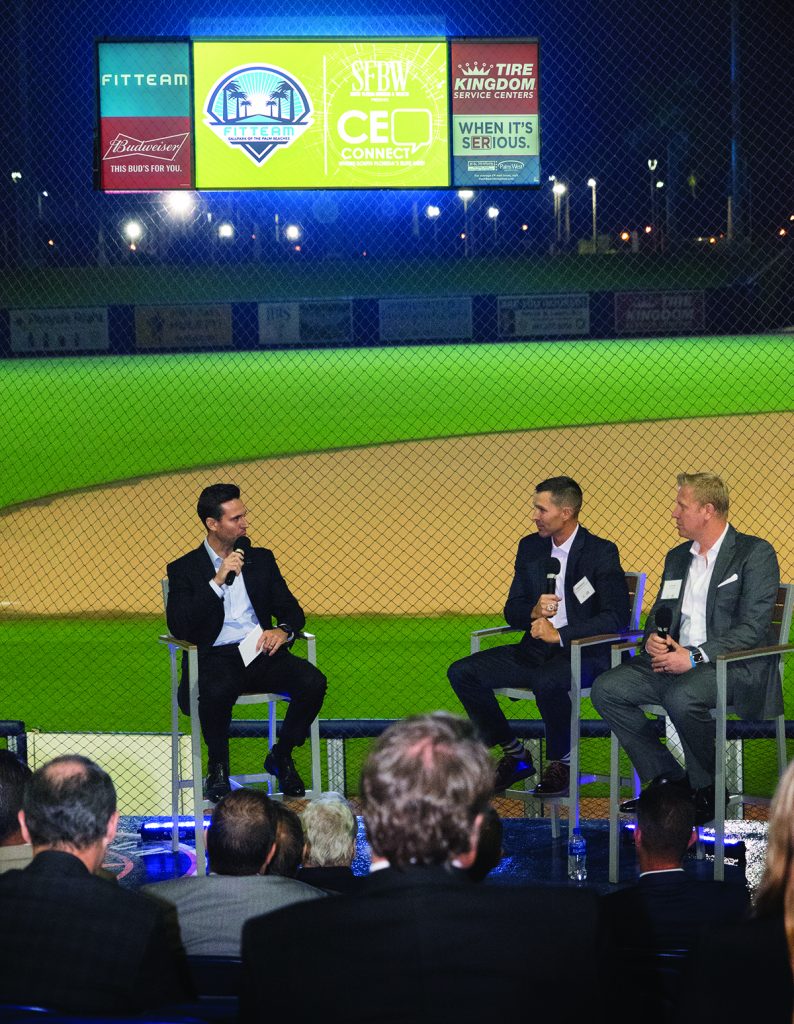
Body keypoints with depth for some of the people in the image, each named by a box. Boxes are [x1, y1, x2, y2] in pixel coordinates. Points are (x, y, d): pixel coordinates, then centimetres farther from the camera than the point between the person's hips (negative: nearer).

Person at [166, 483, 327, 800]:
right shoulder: (184, 569, 5)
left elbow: (292, 610, 16)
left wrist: (282, 630, -9)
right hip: (216, 657, -4)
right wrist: (217, 581, -15)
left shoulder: (261, 559, 18)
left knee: (313, 682, -24)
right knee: (218, 691, -39)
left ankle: (281, 757, 0)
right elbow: (178, 627, -9)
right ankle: (218, 767, -10)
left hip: (260, 652, 4)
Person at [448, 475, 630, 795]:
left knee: (547, 681, -40)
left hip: (583, 652, -7)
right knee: (462, 673, -11)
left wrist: (560, 635, -22)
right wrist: (534, 612, -13)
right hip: (535, 649, 7)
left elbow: (616, 618, -16)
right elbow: (511, 611, 12)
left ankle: (561, 763, -13)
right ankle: (515, 755, 1)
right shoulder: (530, 547, 10)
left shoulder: (601, 553, -8)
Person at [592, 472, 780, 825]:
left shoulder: (755, 553, -5)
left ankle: (709, 790, -13)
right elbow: (658, 614, 23)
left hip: (735, 664, -7)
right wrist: (652, 639, -3)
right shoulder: (677, 557, 19)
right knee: (606, 689, -12)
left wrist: (694, 657, -23)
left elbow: (753, 627, -14)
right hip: (675, 660, 8)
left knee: (681, 697, -37)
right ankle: (667, 779, -5)